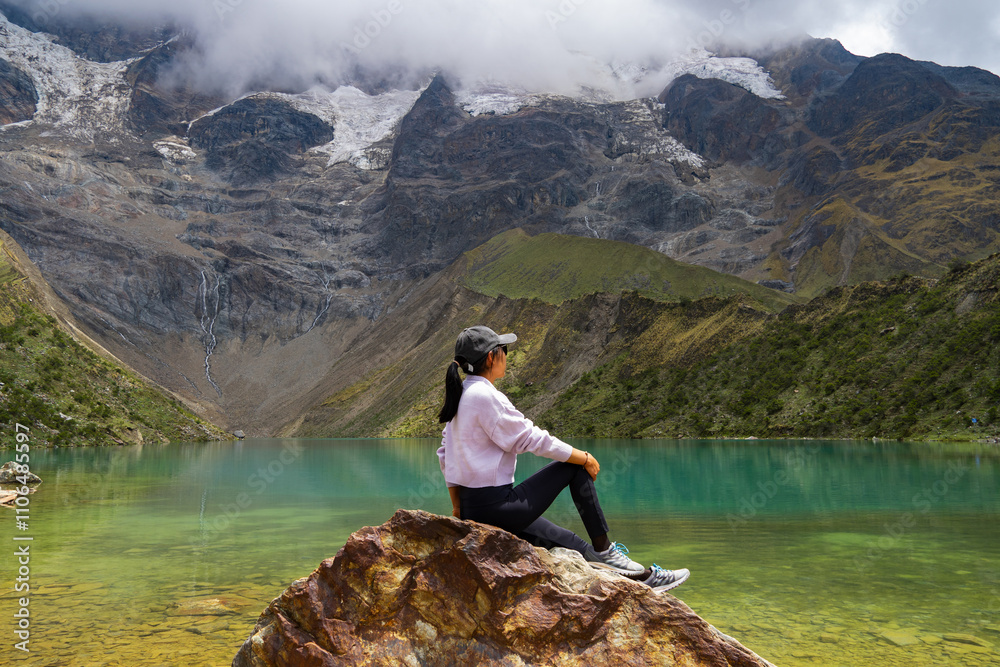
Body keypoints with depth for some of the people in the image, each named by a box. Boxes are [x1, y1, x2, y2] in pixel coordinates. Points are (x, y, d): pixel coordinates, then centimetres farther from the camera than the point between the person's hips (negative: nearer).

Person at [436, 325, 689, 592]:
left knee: (571, 543, 15)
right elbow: (532, 439, -15)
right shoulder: (484, 395, -17)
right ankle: (603, 549, 9)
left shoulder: (459, 396, 12)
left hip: (473, 510, 10)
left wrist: (457, 506, 20)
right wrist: (585, 458, -4)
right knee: (577, 467, 1)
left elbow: (445, 455, 17)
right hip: (497, 507, -10)